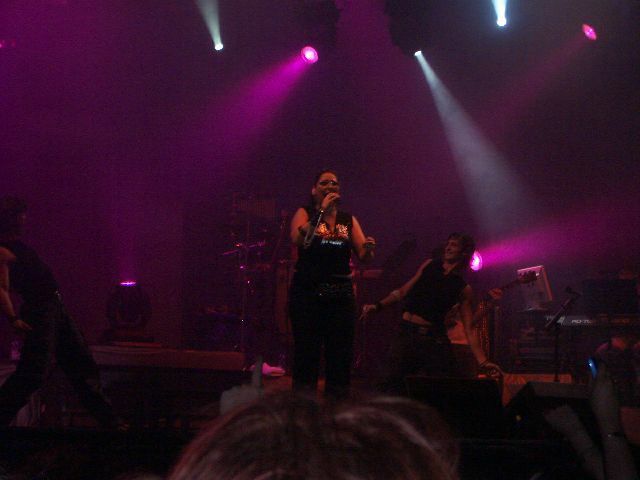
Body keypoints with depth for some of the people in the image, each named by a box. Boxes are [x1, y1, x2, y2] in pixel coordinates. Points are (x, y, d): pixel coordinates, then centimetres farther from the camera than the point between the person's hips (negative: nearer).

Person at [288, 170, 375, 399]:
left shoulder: (348, 220, 15)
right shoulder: (305, 214, 5)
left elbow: (364, 255, 7)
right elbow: (298, 240, -15)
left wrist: (369, 248, -15)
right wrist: (322, 211, -14)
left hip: (341, 294, 3)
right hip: (308, 292, -3)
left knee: (340, 355, 0)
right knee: (307, 353, -4)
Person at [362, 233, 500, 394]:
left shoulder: (463, 289, 7)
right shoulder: (429, 265, 13)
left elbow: (469, 329, 3)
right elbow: (403, 291, 16)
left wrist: (482, 361, -7)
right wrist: (378, 306, 4)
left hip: (435, 338, -1)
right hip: (407, 334, 1)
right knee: (395, 385, -9)